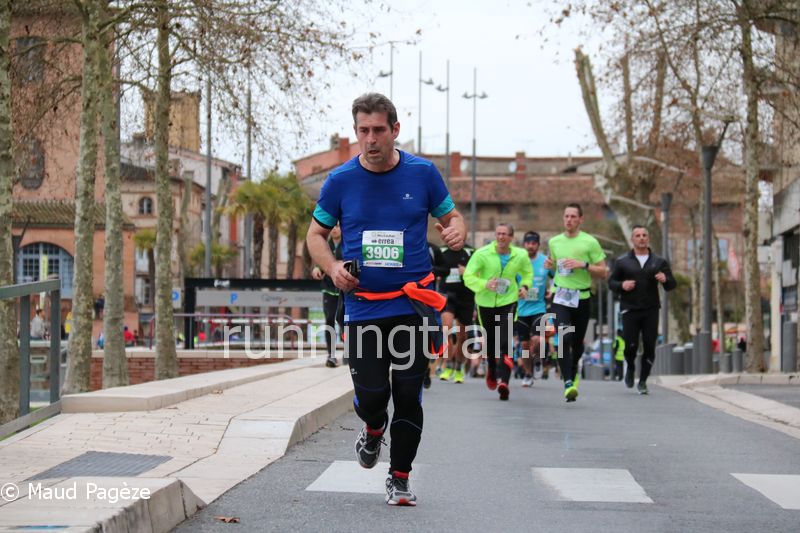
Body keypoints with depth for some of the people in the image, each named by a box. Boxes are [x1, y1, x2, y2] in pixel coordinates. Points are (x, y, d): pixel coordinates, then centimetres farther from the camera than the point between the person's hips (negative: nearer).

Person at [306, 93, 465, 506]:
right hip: (362, 307, 0)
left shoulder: (422, 173, 0)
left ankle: (400, 478, 18)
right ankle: (373, 431, 32)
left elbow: (450, 215, 12)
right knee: (370, 397, -5)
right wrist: (332, 267, -8)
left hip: (414, 305, 0)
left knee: (408, 396, 1)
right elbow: (316, 233, 11)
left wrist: (456, 230, -12)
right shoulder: (341, 181, 1)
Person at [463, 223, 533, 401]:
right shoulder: (482, 254, -11)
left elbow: (527, 272, 19)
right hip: (485, 303, 1)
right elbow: (468, 277, -12)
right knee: (489, 341, 14)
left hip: (508, 302, -1)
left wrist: (525, 286, 0)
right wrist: (485, 284, -28)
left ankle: (503, 380, -26)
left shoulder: (520, 255, -1)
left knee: (505, 342, -17)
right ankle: (491, 369, 46)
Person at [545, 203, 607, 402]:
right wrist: (549, 264, 4)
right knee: (564, 338, -19)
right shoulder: (554, 242, 8)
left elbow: (602, 272, -2)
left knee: (577, 342, 11)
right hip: (560, 297, 1)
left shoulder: (590, 242, -2)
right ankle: (568, 383, -22)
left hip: (582, 298, -1)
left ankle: (573, 371, 42)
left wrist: (583, 265, -16)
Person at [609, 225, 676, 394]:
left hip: (651, 310, 1)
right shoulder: (622, 261, 7)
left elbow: (672, 285, 10)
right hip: (630, 310, -1)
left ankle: (643, 381, 10)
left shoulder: (659, 262, 10)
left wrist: (665, 280, -13)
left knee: (649, 347, -4)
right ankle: (630, 368, 24)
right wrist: (622, 285, -12)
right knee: (631, 346, -9)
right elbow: (611, 282, 10)